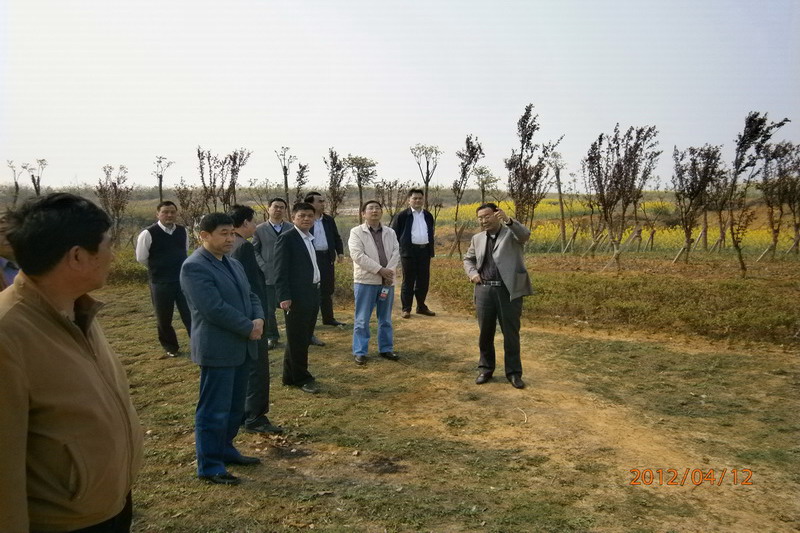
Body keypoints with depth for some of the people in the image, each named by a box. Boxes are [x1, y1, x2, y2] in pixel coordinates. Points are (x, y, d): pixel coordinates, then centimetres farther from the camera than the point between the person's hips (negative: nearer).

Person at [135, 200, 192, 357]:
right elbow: (141, 258, -2)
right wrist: (158, 268, 8)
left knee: (190, 313, 3)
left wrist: (179, 267, 13)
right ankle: (170, 347, 29)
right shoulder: (148, 233, -11)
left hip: (183, 279, 3)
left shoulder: (183, 231, 2)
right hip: (160, 282, -2)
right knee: (164, 318, 11)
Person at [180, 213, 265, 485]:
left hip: (241, 347, 9)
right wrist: (248, 328, -15)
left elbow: (250, 296, 14)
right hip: (217, 349, -9)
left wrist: (258, 319, -6)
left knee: (235, 406, 17)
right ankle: (209, 466, 14)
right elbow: (216, 308, -22)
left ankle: (225, 449, 33)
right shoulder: (194, 267, -15)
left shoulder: (234, 264, 13)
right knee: (214, 410, 1)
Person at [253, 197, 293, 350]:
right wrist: (263, 267, -6)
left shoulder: (292, 228, 5)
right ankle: (271, 336, 21)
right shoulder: (259, 229, 4)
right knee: (268, 309, 6)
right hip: (268, 275, 0)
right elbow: (254, 251, 5)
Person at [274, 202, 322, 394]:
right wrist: (284, 297, -20)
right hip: (296, 297, -8)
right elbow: (280, 270, -15)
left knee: (303, 339, 16)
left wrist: (317, 292, 12)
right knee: (297, 340, 3)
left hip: (312, 295, 8)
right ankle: (301, 378, 15)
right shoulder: (287, 238, -10)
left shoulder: (310, 239, 14)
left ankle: (290, 376, 28)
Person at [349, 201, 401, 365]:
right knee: (362, 320, 1)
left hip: (387, 281, 4)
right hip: (366, 281, -4)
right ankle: (360, 352, 10)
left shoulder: (390, 232, 11)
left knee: (385, 319, 13)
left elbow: (396, 253, 1)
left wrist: (389, 271, -16)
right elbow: (358, 256, -15)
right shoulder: (356, 232, -3)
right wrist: (380, 269, -18)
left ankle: (386, 349, 24)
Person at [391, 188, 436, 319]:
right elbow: (394, 233, 1)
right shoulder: (402, 216, -2)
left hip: (424, 251, 5)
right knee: (408, 281, 1)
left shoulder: (428, 216, 13)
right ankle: (406, 309, 9)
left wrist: (431, 250, 17)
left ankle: (421, 307, 22)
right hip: (409, 251, -5)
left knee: (424, 280, 9)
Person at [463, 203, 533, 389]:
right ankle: (486, 369, 26)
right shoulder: (477, 238, 13)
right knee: (485, 333, 10)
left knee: (511, 333, 4)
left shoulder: (511, 232, 1)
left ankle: (513, 372, 17)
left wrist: (508, 220, -38)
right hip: (484, 290, 4)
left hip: (509, 290, -4)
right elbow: (468, 259, 25)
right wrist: (472, 273, 4)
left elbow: (525, 235, -22)